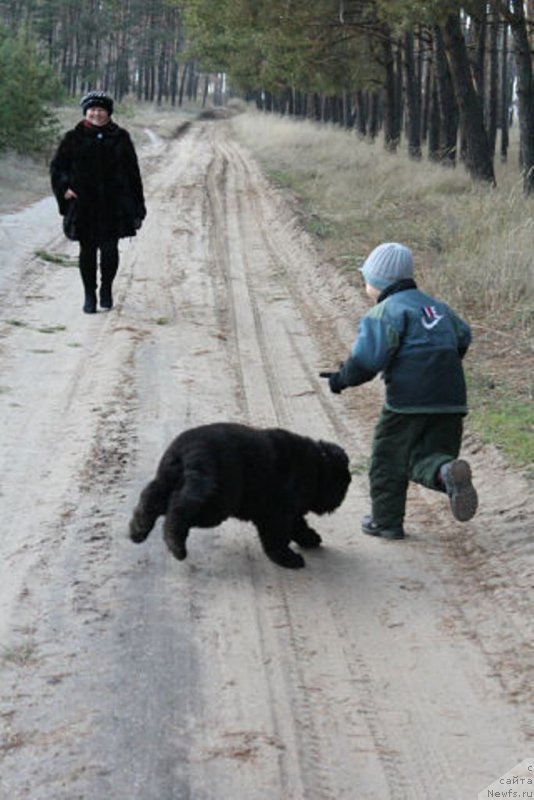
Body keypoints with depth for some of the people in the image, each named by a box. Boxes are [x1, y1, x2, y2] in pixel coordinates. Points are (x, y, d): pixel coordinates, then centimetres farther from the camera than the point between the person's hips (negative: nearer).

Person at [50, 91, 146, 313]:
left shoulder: (120, 138, 5)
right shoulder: (74, 138, 3)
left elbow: (132, 172, 7)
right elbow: (57, 166, 10)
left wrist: (137, 205, 4)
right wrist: (64, 189, -6)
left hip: (113, 205, 0)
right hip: (83, 205, 0)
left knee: (110, 249, -2)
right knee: (88, 250, 4)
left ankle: (106, 289, 21)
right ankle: (89, 295, 16)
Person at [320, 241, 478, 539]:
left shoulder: (387, 311, -5)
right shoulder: (435, 305, 19)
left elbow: (368, 357, -15)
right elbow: (463, 337, 28)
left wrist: (343, 378, 1)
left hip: (409, 401, -6)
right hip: (451, 399, 6)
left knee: (389, 459, 10)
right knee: (423, 458, 10)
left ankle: (386, 521, 16)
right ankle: (448, 472, -23)